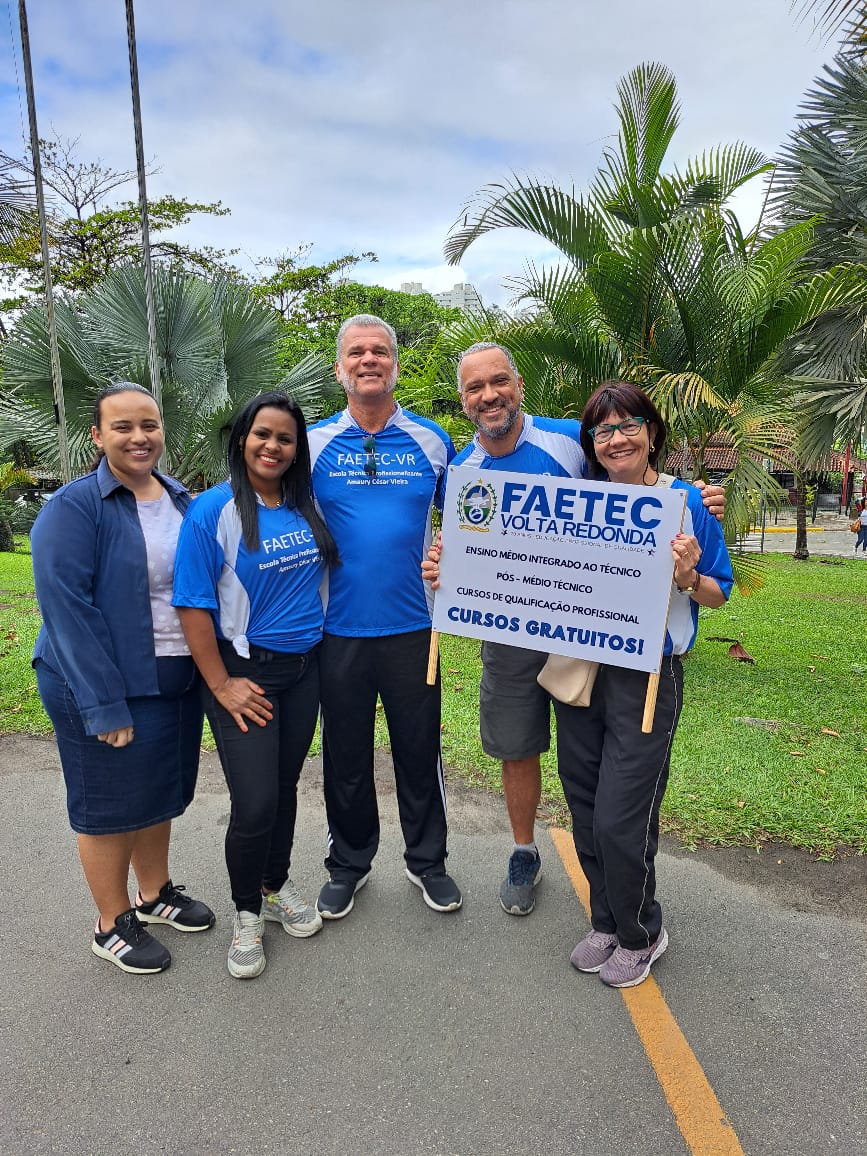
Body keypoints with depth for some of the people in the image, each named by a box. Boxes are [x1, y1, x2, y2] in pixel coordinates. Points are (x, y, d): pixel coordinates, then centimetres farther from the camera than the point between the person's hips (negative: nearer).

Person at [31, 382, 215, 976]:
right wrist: (105, 705, -22)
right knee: (111, 803, 10)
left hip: (177, 680, 6)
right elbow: (66, 607, -19)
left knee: (161, 790, 20)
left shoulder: (180, 499, 5)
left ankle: (156, 893, 42)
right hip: (107, 688, -6)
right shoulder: (75, 507, -14)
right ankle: (114, 924, 30)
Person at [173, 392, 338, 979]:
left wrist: (321, 645, 10)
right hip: (247, 672, -5)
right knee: (255, 804, -4)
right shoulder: (212, 510, -13)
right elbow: (193, 606, -13)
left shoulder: (306, 506, 3)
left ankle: (277, 886, 40)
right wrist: (221, 685, -14)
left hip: (304, 670, 5)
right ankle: (247, 913, 22)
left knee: (285, 787, 17)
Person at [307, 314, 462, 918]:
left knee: (420, 750, 12)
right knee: (346, 754, 13)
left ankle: (428, 860, 34)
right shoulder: (314, 443, 0)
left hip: (414, 625, 0)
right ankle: (349, 864, 34)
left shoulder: (432, 440, 3)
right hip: (338, 628, 0)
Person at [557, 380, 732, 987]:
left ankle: (641, 934, 26)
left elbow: (719, 593, 2)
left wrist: (687, 578, -20)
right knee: (586, 813, 14)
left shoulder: (686, 502, -4)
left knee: (619, 820, -2)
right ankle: (607, 922, 37)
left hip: (645, 677, -4)